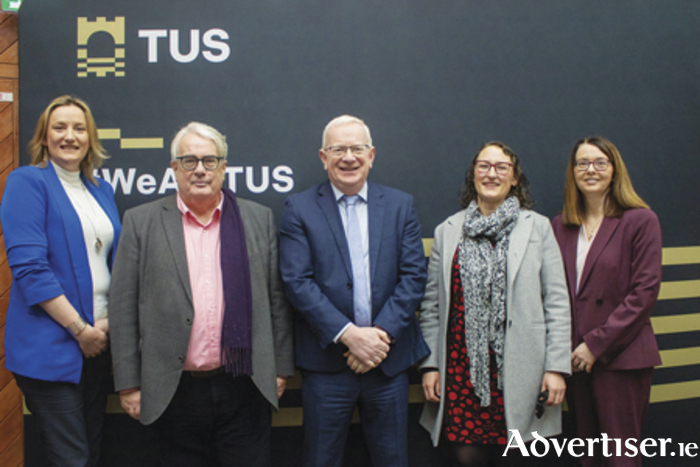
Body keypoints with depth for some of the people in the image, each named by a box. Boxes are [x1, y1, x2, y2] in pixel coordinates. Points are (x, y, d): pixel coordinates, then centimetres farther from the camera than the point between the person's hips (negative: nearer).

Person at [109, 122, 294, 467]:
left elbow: (277, 299, 8)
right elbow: (123, 309, 2)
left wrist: (281, 369, 5)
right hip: (173, 392, 0)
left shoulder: (259, 219, 7)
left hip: (244, 387, 1)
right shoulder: (141, 222, 3)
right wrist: (129, 384, -1)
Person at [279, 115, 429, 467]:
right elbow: (297, 281, -9)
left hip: (389, 360, 2)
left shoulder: (401, 205, 7)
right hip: (326, 362, -2)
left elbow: (413, 276, 0)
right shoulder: (300, 208, 0)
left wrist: (382, 333, -12)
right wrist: (348, 334, -17)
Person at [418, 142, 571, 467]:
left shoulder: (538, 227, 7)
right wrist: (429, 364, 4)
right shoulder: (447, 231, 11)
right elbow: (431, 304, 10)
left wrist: (557, 367, -3)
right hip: (461, 366, 1)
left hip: (517, 368, -1)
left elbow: (556, 301, 3)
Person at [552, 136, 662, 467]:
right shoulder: (562, 226, 11)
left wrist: (596, 344, -13)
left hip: (621, 357, -5)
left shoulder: (640, 221, -3)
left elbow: (645, 292, -9)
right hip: (576, 358, 5)